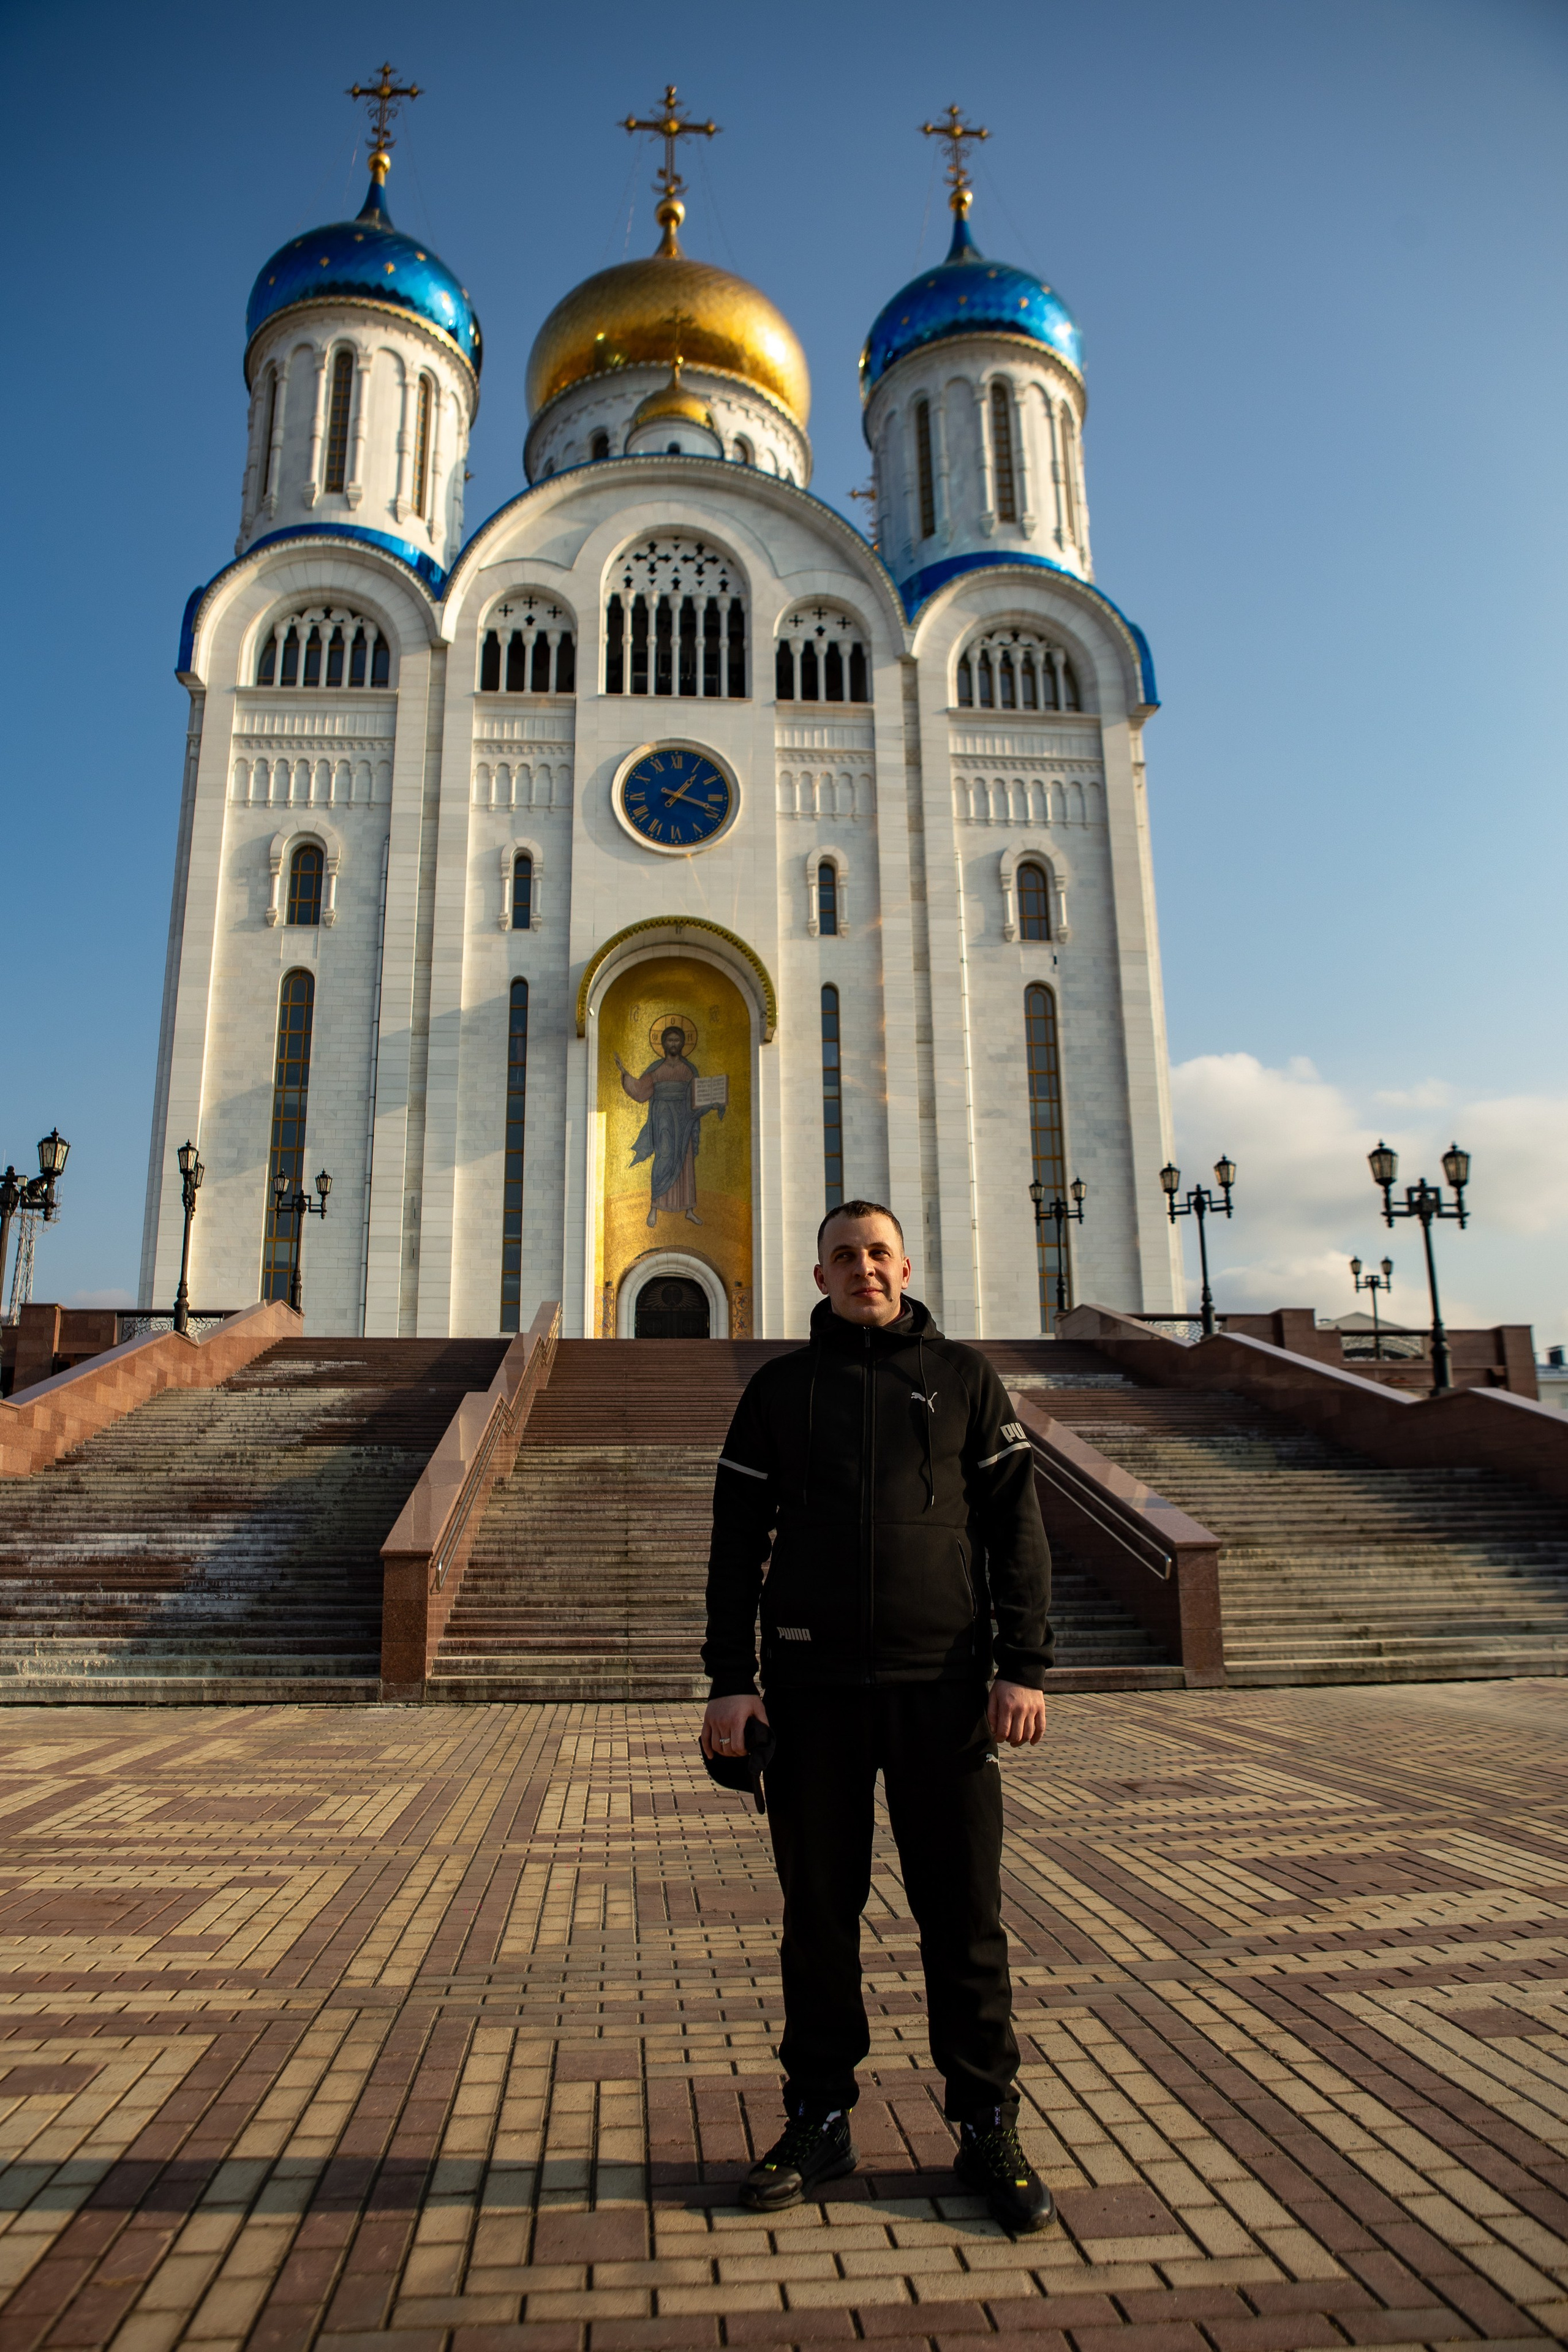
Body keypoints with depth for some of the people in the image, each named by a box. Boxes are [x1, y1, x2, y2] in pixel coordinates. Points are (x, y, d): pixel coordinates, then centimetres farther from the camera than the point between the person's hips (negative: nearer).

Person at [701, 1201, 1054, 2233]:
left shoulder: (963, 1376, 8)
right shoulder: (780, 1389, 9)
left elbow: (1016, 1526, 4)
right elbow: (738, 1538, 8)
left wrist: (1026, 1666, -4)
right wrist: (731, 1679, 0)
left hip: (942, 1682, -1)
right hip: (812, 1684, 1)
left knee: (966, 1913, 5)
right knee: (819, 1912, 9)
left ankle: (989, 2128, 20)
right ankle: (820, 2122, 25)